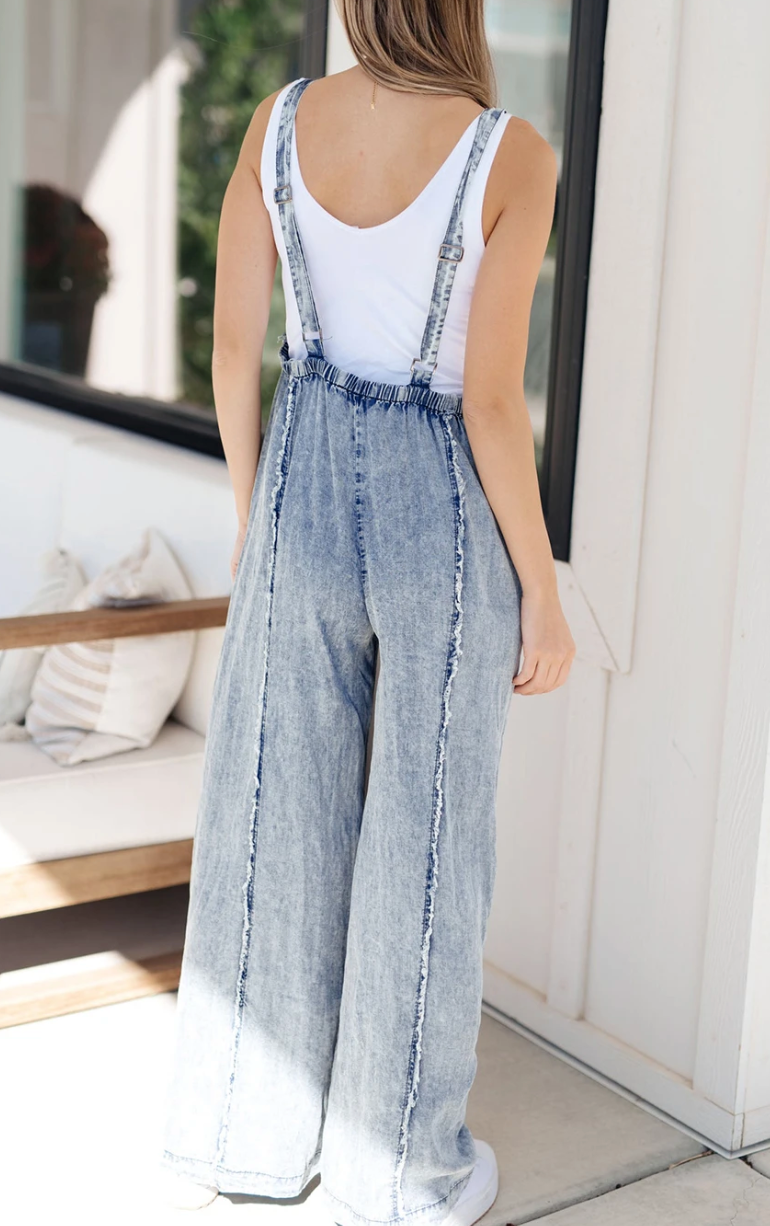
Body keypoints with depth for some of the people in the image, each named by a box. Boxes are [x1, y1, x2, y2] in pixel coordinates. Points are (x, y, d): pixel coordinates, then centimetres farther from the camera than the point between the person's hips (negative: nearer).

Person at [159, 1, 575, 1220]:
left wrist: (253, 520, 13)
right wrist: (543, 593, -6)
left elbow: (232, 349, 0)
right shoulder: (511, 155, -17)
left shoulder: (278, 121, -3)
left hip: (308, 488, 4)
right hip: (444, 512, -4)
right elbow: (492, 403, -17)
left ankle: (248, 1128, 31)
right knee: (424, 841, 10)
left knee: (277, 811, 16)